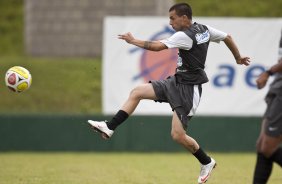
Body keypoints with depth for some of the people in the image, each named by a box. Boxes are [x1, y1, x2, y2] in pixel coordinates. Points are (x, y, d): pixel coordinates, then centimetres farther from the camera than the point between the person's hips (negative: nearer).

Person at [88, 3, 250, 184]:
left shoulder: (185, 36, -21)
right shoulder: (204, 29, 5)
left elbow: (158, 46, -25)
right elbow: (227, 37, 15)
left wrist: (133, 41, -14)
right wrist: (238, 58, 29)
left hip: (188, 89, -10)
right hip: (176, 81, 10)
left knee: (178, 135, -9)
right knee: (137, 92, 3)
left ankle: (207, 162, 12)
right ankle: (109, 128, 3)